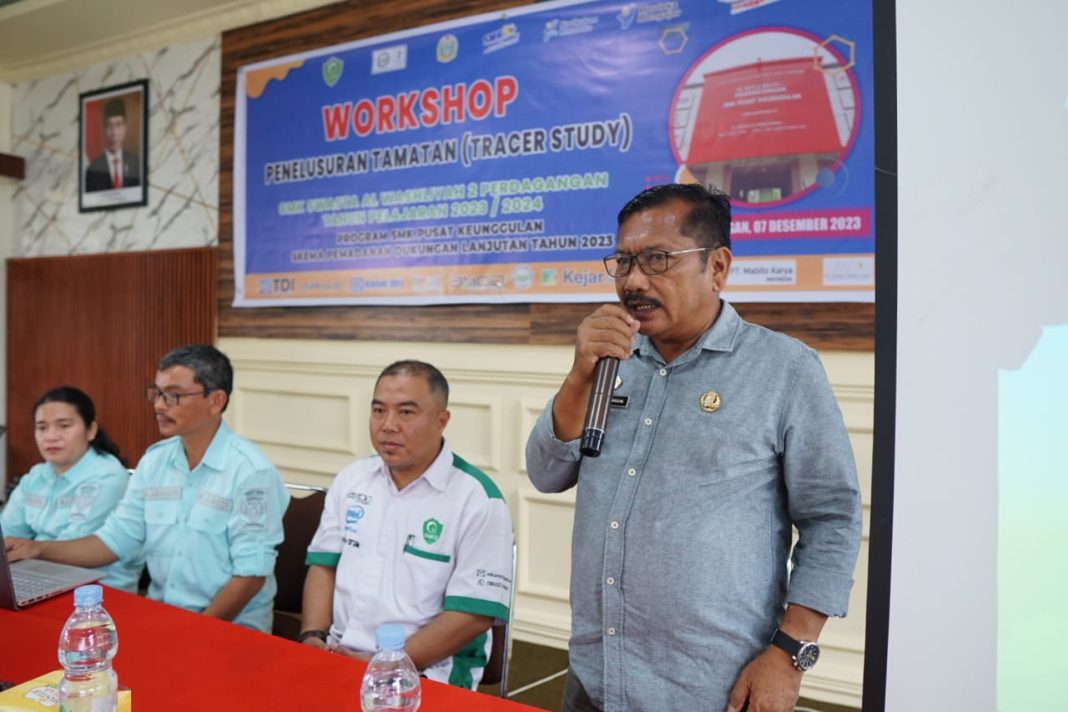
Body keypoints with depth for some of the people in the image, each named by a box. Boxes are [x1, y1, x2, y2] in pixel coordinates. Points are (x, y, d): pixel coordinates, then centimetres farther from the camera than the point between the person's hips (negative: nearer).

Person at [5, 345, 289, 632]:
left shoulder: (250, 470, -15)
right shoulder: (154, 460, 7)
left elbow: (251, 574, -16)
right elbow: (116, 538, 9)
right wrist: (40, 549, -3)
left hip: (231, 627, -6)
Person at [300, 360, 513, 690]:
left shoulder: (477, 499, -10)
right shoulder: (351, 479, 9)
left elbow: (475, 613, -13)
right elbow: (324, 565, 12)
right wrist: (313, 637, -5)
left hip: (426, 673, -5)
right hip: (337, 655, 5)